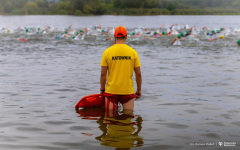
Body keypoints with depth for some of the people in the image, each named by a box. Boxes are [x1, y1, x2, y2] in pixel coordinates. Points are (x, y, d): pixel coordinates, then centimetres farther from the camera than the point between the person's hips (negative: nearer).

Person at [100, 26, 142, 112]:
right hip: (128, 91, 0)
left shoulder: (107, 52, -3)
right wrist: (139, 90, 13)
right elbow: (138, 74, 1)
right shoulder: (133, 52, -1)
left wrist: (102, 89, 10)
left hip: (111, 91, 0)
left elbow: (103, 74, -3)